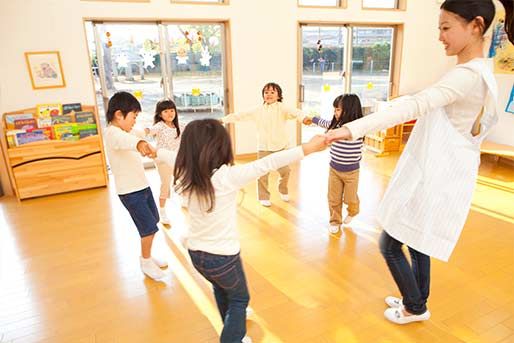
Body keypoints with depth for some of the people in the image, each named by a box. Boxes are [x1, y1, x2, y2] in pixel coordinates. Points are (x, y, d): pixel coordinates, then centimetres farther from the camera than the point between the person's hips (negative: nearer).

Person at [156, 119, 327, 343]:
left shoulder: (185, 171, -11)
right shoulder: (228, 177, -28)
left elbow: (168, 155, 11)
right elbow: (268, 163, -32)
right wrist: (308, 148, -31)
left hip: (195, 253, 7)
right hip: (223, 255, -6)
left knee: (220, 288, 34)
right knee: (239, 298, 23)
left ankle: (232, 325, 58)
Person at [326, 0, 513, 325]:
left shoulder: (467, 75, -20)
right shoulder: (482, 74, 12)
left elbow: (412, 107, -35)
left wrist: (352, 129, -43)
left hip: (432, 180, -10)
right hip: (440, 176, 10)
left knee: (390, 245, 5)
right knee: (416, 243, 21)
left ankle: (416, 307, 26)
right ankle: (415, 301, 39)